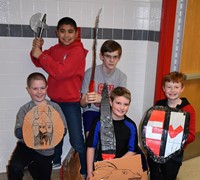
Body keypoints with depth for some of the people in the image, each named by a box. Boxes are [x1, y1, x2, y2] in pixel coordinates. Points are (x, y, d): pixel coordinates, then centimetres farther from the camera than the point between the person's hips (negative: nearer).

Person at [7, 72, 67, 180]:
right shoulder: (25, 109, -9)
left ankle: (34, 167, 52)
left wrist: (52, 130, -30)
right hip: (26, 145, -2)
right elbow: (18, 133, -19)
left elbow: (63, 129, -11)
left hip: (46, 150, 2)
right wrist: (31, 129, -36)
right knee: (15, 168, -30)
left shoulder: (54, 107, -7)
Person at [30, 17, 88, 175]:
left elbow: (60, 71, -27)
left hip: (71, 101, -7)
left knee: (76, 140, -3)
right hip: (54, 99, 7)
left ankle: (86, 171, 14)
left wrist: (41, 55, -20)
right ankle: (56, 161, 45)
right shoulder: (55, 49, 5)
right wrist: (37, 49, -6)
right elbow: (39, 63, 13)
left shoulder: (78, 51, -17)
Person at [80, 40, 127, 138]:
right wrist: (86, 100, -33)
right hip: (92, 110, -2)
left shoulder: (122, 77, -4)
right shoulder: (90, 73, -11)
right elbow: (82, 103, -7)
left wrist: (101, 99, -34)